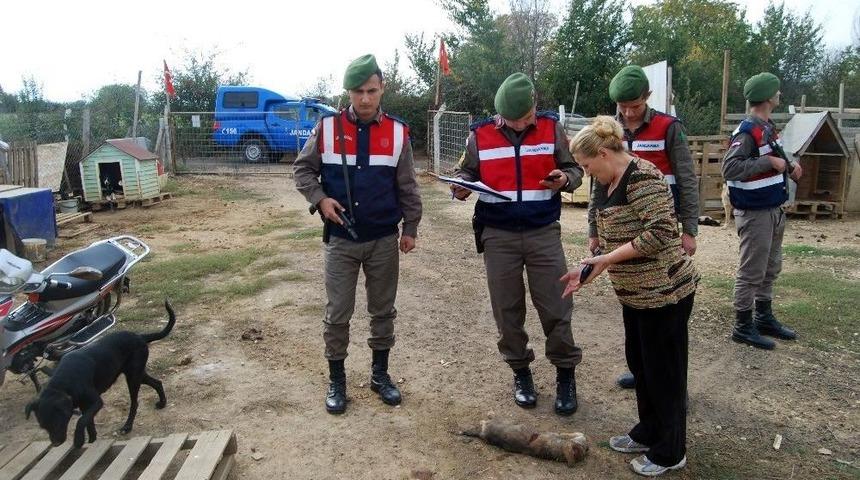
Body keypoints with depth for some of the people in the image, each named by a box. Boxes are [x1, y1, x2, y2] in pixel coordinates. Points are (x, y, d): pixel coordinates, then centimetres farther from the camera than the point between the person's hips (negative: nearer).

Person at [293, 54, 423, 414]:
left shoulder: (397, 132, -1)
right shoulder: (327, 128, -4)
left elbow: (407, 187, 5)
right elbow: (302, 170, 5)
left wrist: (410, 228, 4)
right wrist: (320, 199, -12)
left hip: (384, 240, 1)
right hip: (341, 240, -1)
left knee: (383, 310, 12)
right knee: (337, 314, 5)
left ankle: (380, 373, 30)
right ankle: (336, 380, 23)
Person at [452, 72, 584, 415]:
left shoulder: (551, 129, -1)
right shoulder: (480, 134, -2)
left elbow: (574, 169, 7)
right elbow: (468, 171, 11)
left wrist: (565, 179, -16)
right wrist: (462, 186, -12)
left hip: (544, 233, 0)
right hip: (498, 235, 1)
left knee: (555, 307, 3)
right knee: (507, 309, 9)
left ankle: (566, 374, 22)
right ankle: (521, 371, 28)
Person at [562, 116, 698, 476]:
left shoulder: (641, 177, -20)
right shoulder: (605, 183, 9)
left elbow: (661, 231, -27)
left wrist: (607, 259, -23)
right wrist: (587, 269, 4)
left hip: (665, 291, -9)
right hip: (635, 292, 9)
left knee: (663, 371, 4)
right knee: (639, 363, 19)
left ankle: (670, 453, 21)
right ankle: (648, 433, 37)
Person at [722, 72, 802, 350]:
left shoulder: (768, 127, 11)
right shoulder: (747, 132, -18)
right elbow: (730, 168, -28)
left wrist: (789, 165, 2)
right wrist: (769, 162, -26)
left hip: (774, 210, 10)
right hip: (755, 213, -10)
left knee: (771, 268, 19)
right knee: (751, 272, -1)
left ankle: (764, 318, 33)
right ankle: (743, 327, 11)